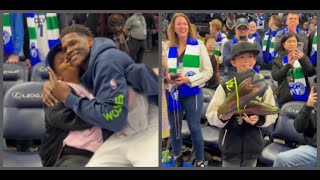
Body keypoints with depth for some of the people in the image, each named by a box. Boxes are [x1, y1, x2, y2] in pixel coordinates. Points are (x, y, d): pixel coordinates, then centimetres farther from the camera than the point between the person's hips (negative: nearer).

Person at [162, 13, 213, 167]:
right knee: (174, 127, 14)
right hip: (172, 93, 3)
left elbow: (208, 71, -5)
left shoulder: (198, 45, -5)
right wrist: (166, 76, -8)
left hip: (192, 93, -3)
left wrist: (189, 79, -17)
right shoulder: (168, 47, 4)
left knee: (194, 128, 4)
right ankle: (177, 157, 34)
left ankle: (200, 161, 19)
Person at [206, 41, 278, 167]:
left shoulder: (264, 86, -2)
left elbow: (272, 114, 1)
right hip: (230, 144, -2)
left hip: (252, 144, 2)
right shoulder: (225, 87, -8)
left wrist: (259, 119, -18)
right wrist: (221, 117, -29)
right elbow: (210, 115, -8)